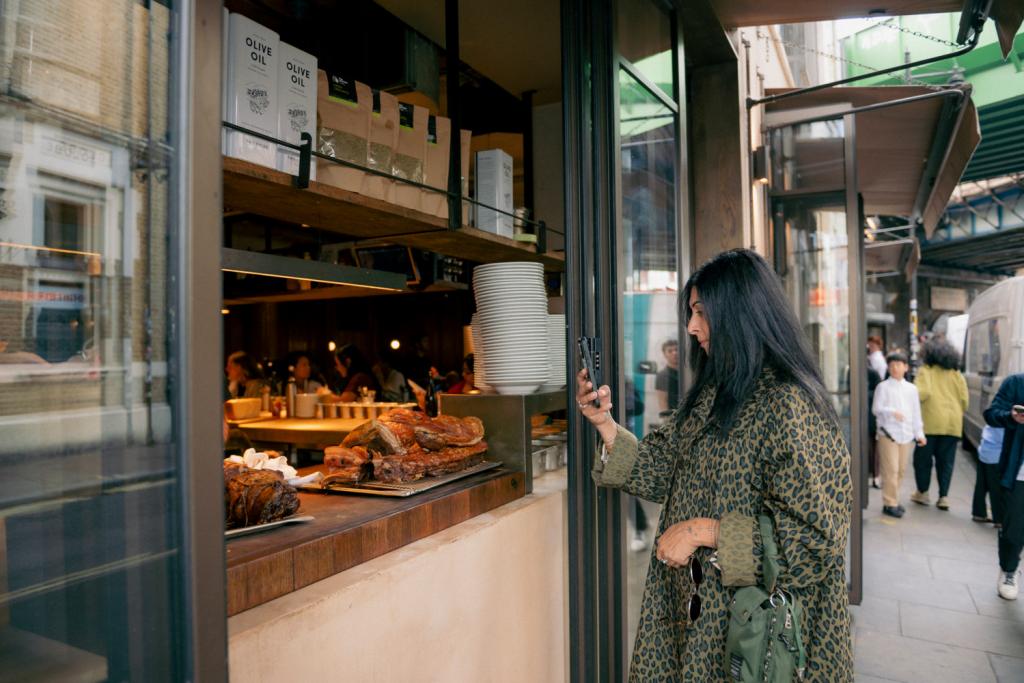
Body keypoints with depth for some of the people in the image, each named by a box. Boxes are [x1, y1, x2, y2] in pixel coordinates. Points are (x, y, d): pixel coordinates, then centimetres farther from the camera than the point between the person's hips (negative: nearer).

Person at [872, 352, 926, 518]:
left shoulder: (911, 389, 13)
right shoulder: (883, 387, 1)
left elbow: (916, 412, 15)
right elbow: (876, 408, -5)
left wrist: (919, 433, 11)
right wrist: (892, 412, -22)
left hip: (906, 434, 4)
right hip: (888, 433, -4)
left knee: (901, 470, 9)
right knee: (891, 470, -7)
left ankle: (893, 499, 22)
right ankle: (890, 503, 0)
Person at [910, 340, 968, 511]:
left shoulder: (926, 371, 0)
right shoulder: (956, 373, 12)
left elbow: (922, 392, -16)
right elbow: (964, 399, 8)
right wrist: (957, 414, 21)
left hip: (931, 421, -4)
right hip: (953, 423, 4)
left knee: (923, 457, 9)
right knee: (946, 461, 8)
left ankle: (922, 492, 17)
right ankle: (944, 497, 6)